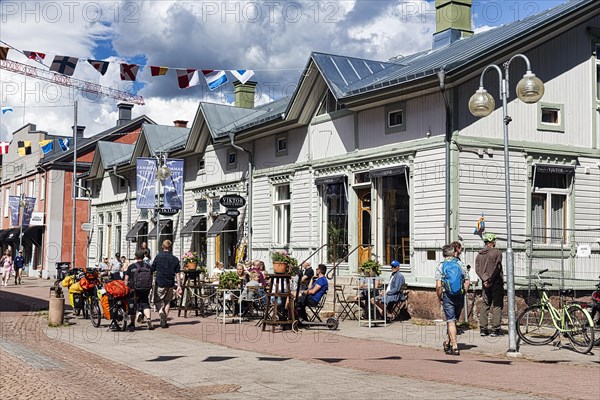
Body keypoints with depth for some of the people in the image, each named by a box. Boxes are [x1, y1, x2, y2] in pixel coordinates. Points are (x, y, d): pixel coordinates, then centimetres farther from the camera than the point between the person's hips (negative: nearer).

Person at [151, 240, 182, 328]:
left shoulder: (158, 256, -4)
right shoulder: (175, 259, 1)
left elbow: (152, 269, 2)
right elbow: (177, 274, 0)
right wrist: (179, 286, 3)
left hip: (160, 283, -2)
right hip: (170, 284, 2)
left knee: (159, 301, 10)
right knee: (167, 302, 16)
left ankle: (161, 312, -20)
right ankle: (164, 321, 14)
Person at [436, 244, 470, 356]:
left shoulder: (440, 266, -4)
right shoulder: (460, 265, 4)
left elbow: (438, 286, -9)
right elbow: (467, 282, 2)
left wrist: (439, 299, 2)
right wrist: (463, 293, 14)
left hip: (447, 296, -3)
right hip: (460, 297, 3)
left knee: (451, 322, -1)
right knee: (453, 320, 18)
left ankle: (454, 347, -5)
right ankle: (448, 342, 28)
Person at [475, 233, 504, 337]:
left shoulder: (479, 254, 10)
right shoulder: (497, 252, -7)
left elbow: (477, 268, 3)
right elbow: (497, 268, -14)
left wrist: (485, 279, -3)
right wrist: (490, 280, -10)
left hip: (485, 283, 6)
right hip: (496, 282, -5)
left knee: (485, 305, 10)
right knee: (497, 305, -1)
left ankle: (483, 329, 9)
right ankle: (495, 329, -4)